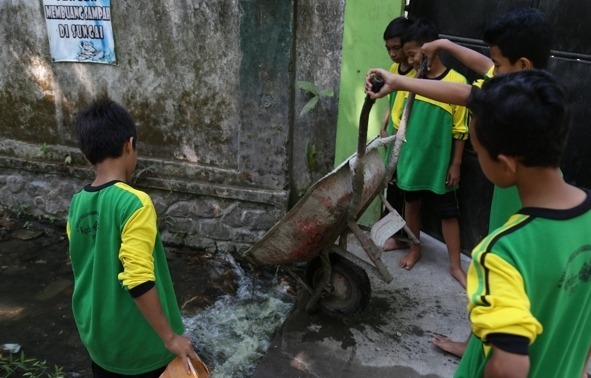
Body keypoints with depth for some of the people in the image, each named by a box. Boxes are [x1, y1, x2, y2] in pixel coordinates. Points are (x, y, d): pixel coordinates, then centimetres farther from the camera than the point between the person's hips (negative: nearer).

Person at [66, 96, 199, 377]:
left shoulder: (77, 205, -3)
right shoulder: (134, 203, -26)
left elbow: (85, 267, 8)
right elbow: (139, 280, -30)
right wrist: (170, 336, -22)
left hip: (97, 335, 7)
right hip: (141, 342, -6)